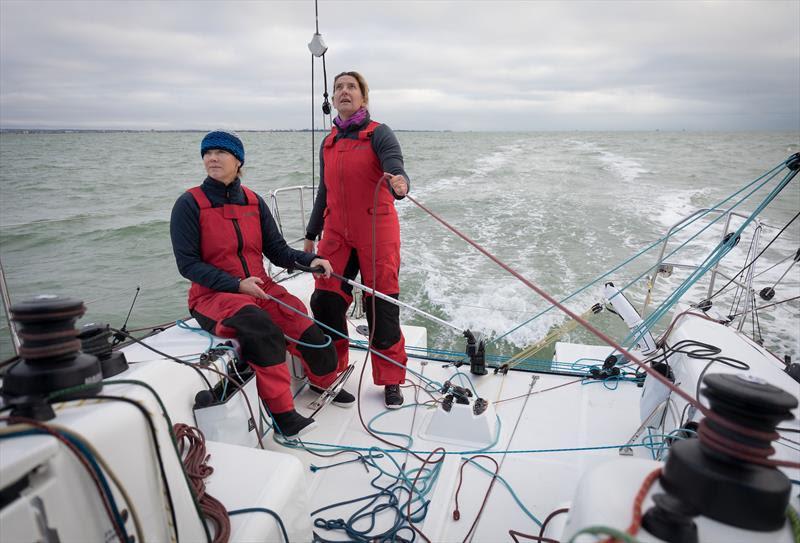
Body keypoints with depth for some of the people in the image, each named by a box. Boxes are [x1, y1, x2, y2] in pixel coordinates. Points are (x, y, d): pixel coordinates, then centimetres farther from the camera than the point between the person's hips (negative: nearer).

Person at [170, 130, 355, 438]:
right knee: (260, 326, -36)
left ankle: (324, 381, 21)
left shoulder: (253, 201, 8)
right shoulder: (190, 204, -5)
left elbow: (277, 250, 7)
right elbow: (187, 263, -8)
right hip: (213, 295, -4)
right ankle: (281, 411, -23)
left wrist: (309, 259, -12)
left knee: (310, 334, -13)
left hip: (260, 287, 4)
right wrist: (236, 285, -18)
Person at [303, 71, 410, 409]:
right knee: (325, 303, 1)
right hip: (336, 234, 5)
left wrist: (399, 185, -44)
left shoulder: (379, 134, -2)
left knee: (381, 306, -1)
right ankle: (331, 372, 22)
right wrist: (311, 235, 19)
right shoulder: (329, 143, 14)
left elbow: (396, 169, -20)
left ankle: (391, 381, 14)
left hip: (376, 232, -4)